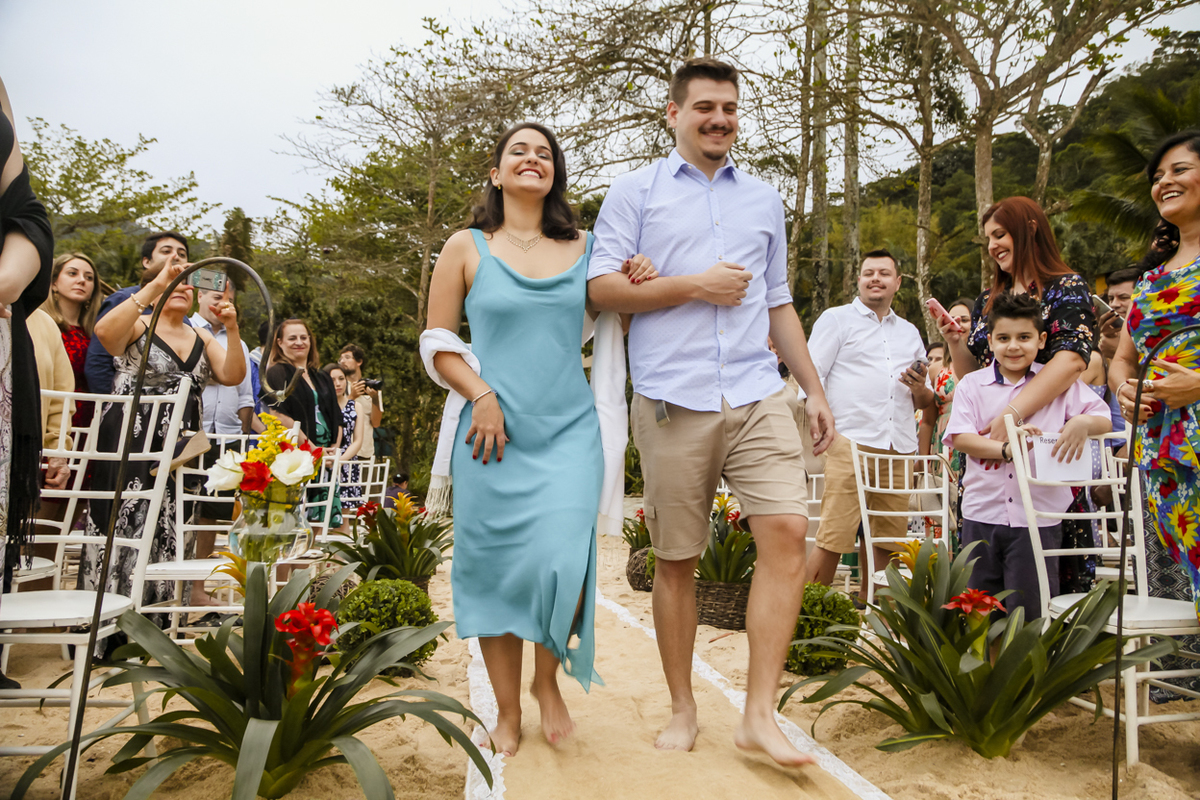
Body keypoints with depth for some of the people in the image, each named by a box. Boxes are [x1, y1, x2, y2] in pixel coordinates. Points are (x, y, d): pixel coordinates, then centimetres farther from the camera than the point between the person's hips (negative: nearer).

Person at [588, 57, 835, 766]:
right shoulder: (637, 191, 9)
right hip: (673, 401, -3)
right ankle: (683, 711, 20)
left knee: (788, 531, -13)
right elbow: (602, 288, -1)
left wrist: (816, 390, 17)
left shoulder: (765, 200, 21)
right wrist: (696, 286, -6)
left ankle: (761, 714, -2)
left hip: (759, 396, 3)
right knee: (677, 559, 3)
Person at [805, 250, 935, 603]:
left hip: (900, 451, 5)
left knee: (887, 539, 6)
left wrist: (920, 387, 3)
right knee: (832, 539, -12)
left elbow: (925, 402, 26)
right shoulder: (836, 319, 11)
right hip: (850, 443, -5)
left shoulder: (909, 332, 25)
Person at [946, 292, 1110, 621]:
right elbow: (960, 437, -6)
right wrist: (1006, 450, -22)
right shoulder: (972, 384, 5)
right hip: (982, 514, 1)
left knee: (1028, 612, 1)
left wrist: (1083, 423, -19)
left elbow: (1105, 419, 4)